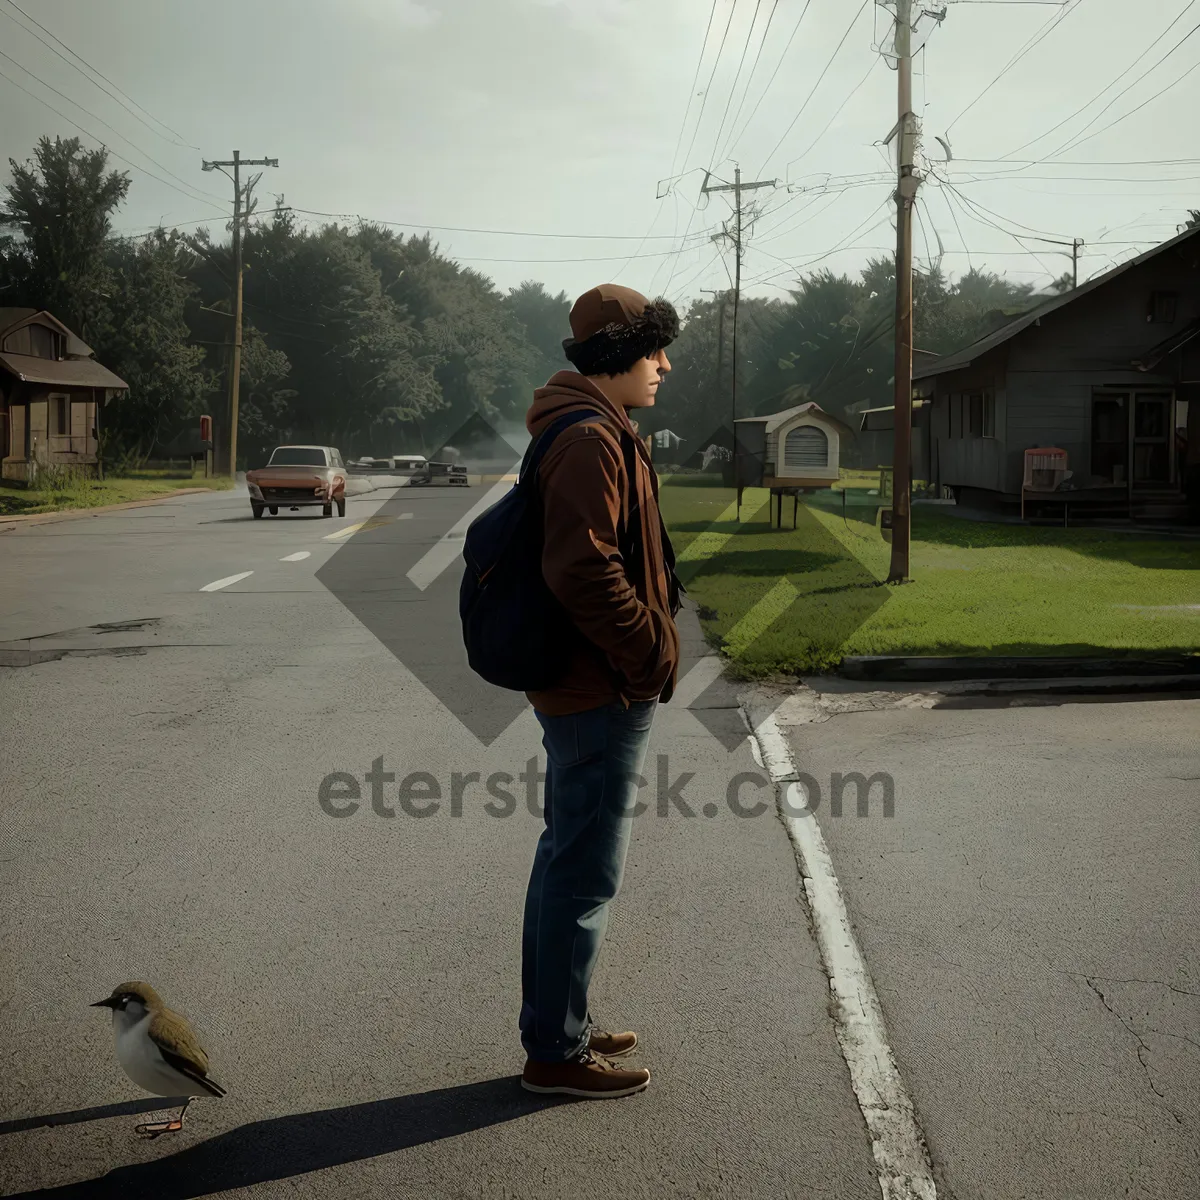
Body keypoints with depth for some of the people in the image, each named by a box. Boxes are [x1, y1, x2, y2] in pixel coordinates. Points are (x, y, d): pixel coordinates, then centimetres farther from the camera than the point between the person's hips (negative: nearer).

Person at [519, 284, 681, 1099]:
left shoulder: (596, 434, 16)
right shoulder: (591, 441, -18)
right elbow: (585, 571, -27)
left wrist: (649, 644, 17)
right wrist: (654, 651, -18)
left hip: (581, 687, 11)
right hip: (604, 693, -11)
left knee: (568, 858, 18)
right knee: (587, 872, -2)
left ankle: (559, 1025, 31)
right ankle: (557, 1053, 8)